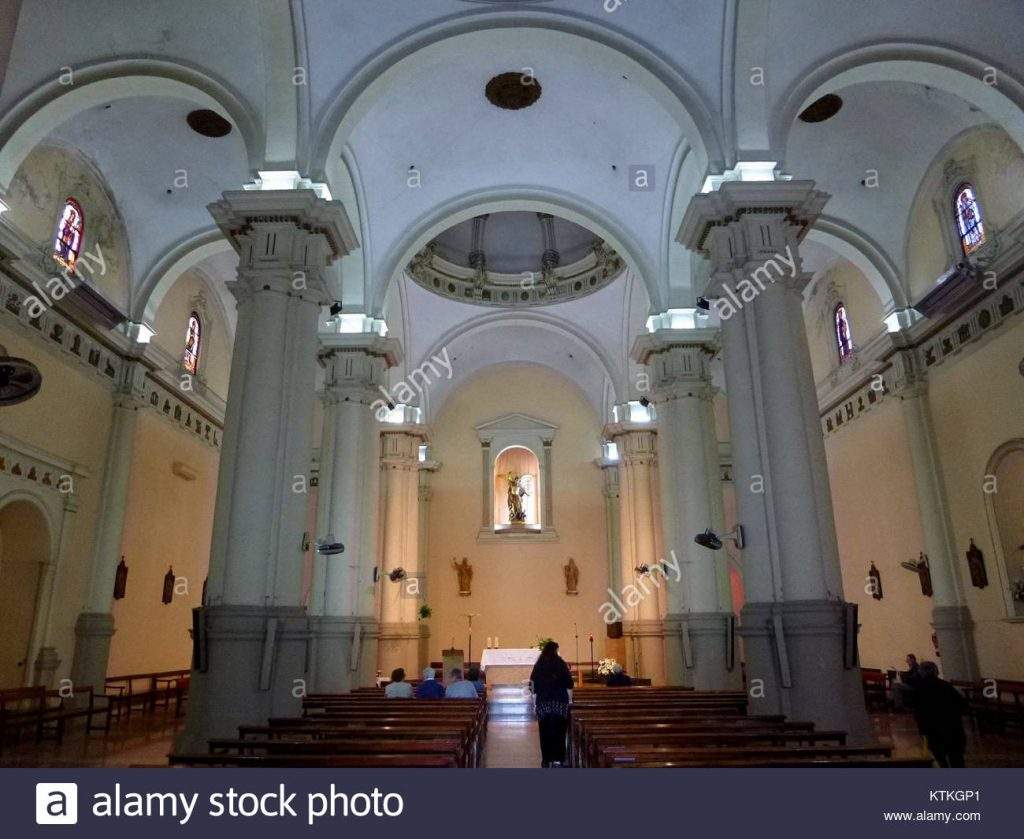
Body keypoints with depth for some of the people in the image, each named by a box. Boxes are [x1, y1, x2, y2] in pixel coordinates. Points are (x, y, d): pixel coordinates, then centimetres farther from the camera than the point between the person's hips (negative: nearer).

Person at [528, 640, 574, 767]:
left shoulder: (538, 665, 2)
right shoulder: (561, 664, -5)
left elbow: (532, 683, 5)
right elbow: (569, 683, -4)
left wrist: (535, 697, 14)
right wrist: (570, 698, 5)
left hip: (543, 702, 2)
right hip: (560, 701, -2)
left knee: (545, 731, 9)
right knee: (559, 730, 3)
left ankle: (546, 760, 13)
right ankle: (557, 759, -3)